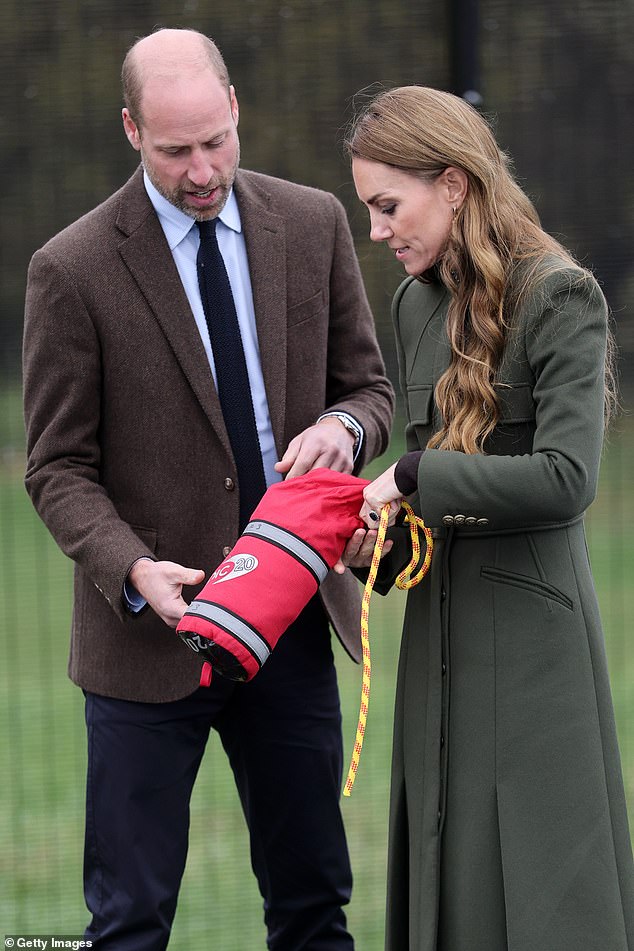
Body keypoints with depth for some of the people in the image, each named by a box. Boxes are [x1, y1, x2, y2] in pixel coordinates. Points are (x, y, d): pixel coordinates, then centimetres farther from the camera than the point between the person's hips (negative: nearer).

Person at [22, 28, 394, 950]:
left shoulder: (314, 225, 2)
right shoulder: (73, 269, -9)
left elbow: (370, 385, 12)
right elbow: (58, 469, -5)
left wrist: (343, 426, -13)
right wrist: (134, 571, -23)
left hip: (293, 623, 4)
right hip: (151, 634, -3)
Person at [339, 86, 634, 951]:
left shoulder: (560, 296, -11)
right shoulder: (417, 303, 12)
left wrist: (411, 478, -15)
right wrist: (374, 536, 1)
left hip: (531, 622, -7)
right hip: (440, 620, 7)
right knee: (443, 871, 9)